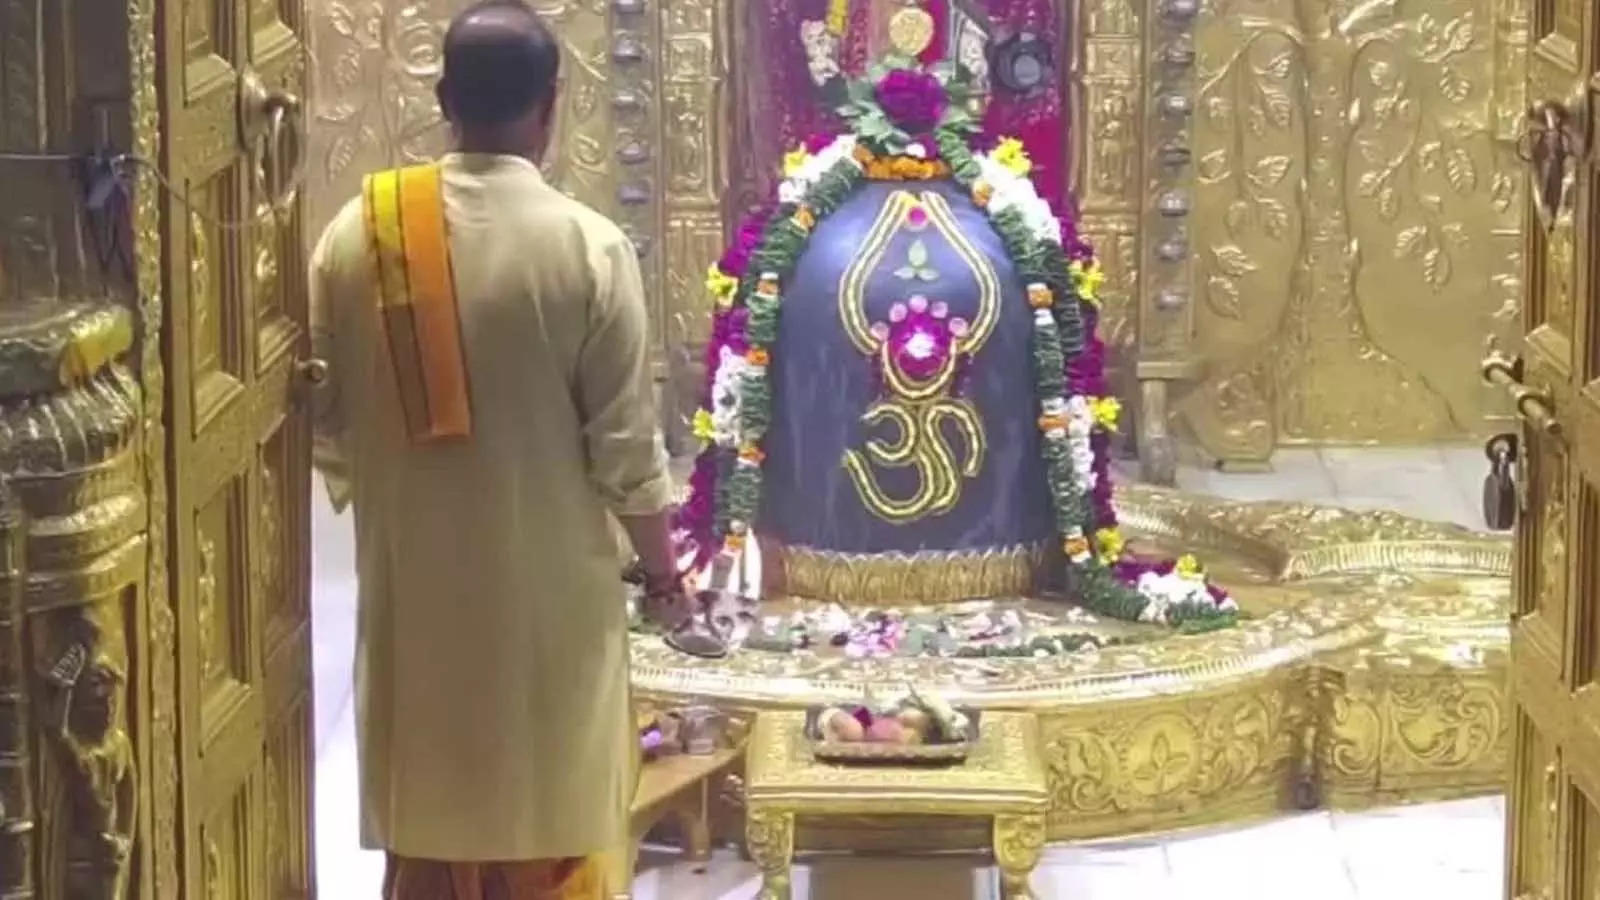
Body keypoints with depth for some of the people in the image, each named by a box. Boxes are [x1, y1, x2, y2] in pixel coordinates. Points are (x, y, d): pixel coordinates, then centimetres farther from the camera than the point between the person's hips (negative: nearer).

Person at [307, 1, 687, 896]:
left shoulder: (358, 233, -5)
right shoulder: (590, 247, -14)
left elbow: (324, 419, 3)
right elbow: (626, 446, -10)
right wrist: (664, 567, 5)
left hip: (410, 579, 3)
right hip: (549, 584, -3)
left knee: (428, 817, 14)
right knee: (548, 824, 10)